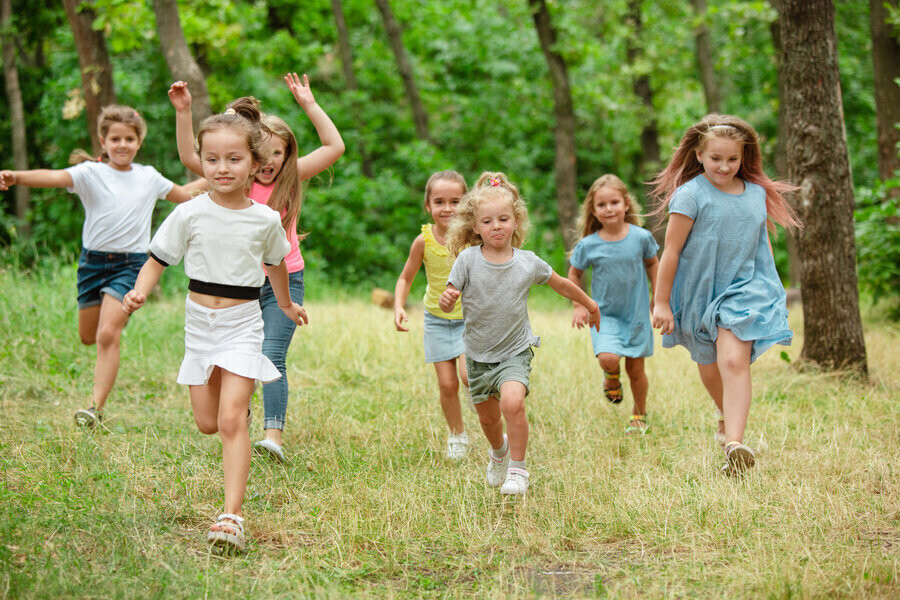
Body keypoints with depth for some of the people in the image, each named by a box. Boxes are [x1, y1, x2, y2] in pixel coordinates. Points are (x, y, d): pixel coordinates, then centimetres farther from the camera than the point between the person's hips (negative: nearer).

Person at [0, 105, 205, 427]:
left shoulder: (149, 177, 4)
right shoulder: (91, 173, -6)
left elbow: (185, 194, 22)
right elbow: (55, 177, -25)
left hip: (131, 262, -1)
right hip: (94, 259, 1)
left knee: (108, 334, -17)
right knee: (88, 336, 15)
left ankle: (96, 406, -14)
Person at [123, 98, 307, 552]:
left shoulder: (266, 220, -4)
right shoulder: (190, 214, -7)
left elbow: (275, 263, 16)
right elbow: (157, 260, -1)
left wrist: (286, 305, 32)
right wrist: (139, 292, -21)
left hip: (242, 323, -2)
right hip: (200, 322, 2)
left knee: (231, 421, -14)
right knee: (207, 423, 9)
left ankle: (232, 515, -15)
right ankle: (241, 400, 46)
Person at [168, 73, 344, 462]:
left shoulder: (290, 179, 1)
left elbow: (335, 147, -6)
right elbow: (189, 157, -10)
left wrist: (309, 104, -9)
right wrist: (183, 112, -19)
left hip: (284, 282, -1)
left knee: (272, 358, -15)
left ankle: (274, 435, -21)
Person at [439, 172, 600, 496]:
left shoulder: (528, 262, -8)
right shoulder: (468, 259, -12)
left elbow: (561, 285, 10)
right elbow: (448, 301, -10)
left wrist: (590, 305, 23)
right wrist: (447, 300, -34)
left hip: (515, 350, -1)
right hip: (478, 353, 1)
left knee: (512, 402, -26)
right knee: (487, 417, 14)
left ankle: (518, 469, -8)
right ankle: (499, 451, 49)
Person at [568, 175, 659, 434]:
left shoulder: (641, 237, -9)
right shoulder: (588, 245, -11)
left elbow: (652, 263, 10)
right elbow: (574, 274, 6)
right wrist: (579, 306, -1)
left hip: (637, 313, 1)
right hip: (605, 315, -1)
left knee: (635, 369, 9)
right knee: (608, 359, -25)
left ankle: (639, 414, 34)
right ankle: (611, 376, 13)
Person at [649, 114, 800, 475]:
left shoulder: (757, 194, 1)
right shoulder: (691, 195, -13)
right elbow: (671, 251, -11)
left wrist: (771, 289, 20)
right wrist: (661, 302, -10)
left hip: (743, 288, 0)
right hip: (699, 292, 0)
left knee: (734, 362, -19)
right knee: (708, 364, 18)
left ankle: (735, 444, -27)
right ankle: (730, 416, 46)